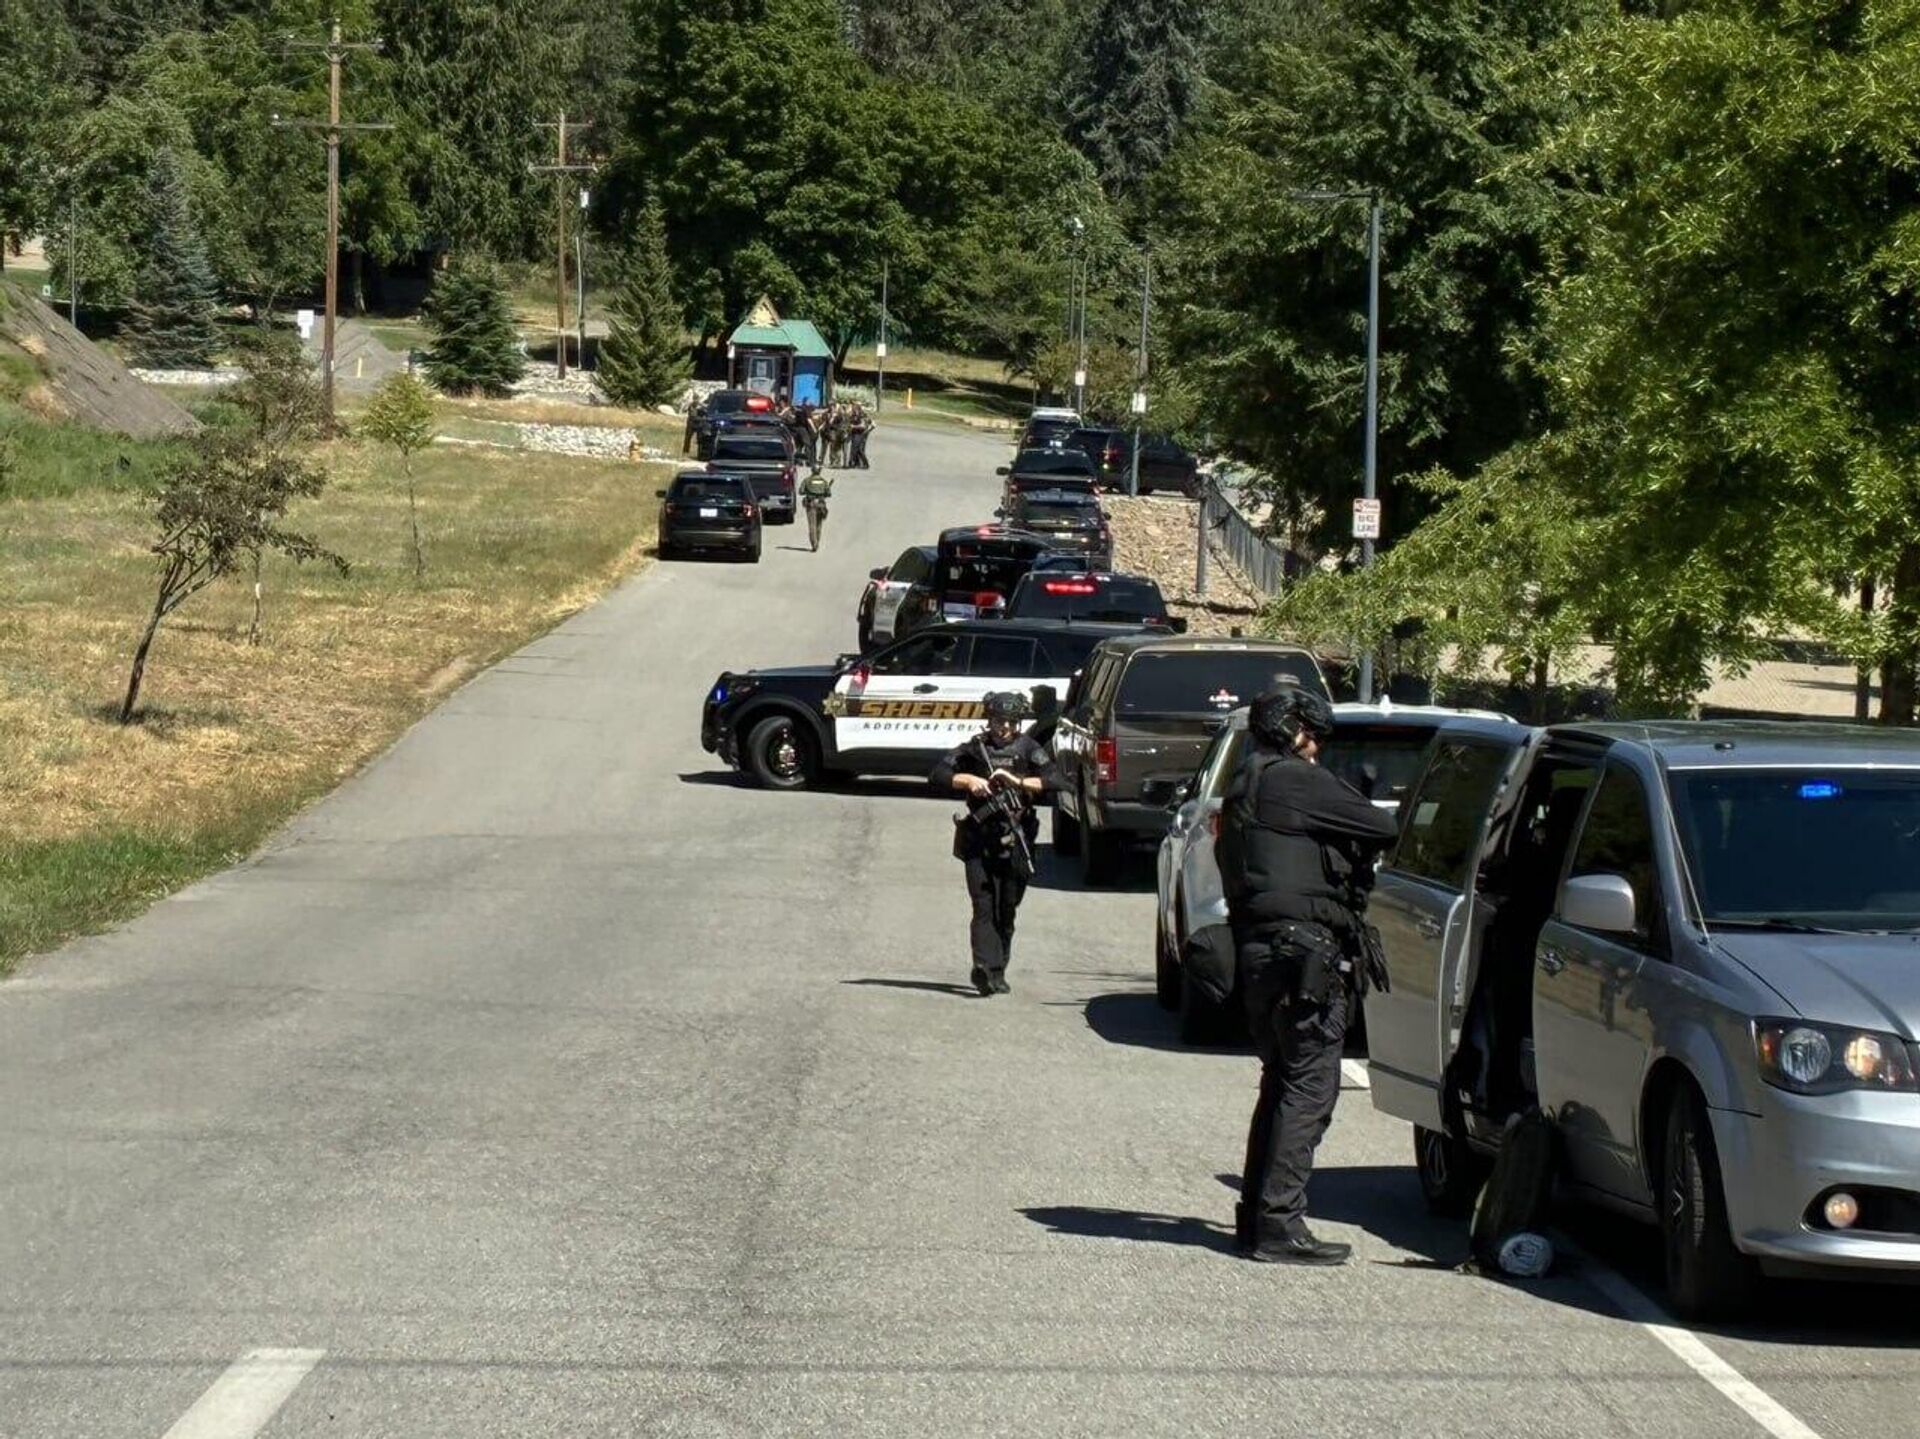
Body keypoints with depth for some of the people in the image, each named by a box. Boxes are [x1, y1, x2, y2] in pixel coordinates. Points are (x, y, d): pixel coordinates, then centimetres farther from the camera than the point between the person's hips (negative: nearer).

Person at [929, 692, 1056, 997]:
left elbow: (1052, 782, -5)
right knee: (984, 907, -11)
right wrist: (968, 780, -10)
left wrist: (1017, 781, -16)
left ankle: (997, 974, 16)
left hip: (1014, 843, 1)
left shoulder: (1028, 750, 8)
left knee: (1007, 912, 5)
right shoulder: (974, 749, 8)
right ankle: (986, 970, -21)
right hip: (979, 842, -1)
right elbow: (937, 775, 5)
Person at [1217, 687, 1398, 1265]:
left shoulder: (1242, 790, 21)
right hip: (1302, 948, -10)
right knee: (1310, 1084, -9)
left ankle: (1256, 1214, 20)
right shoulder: (1293, 780, -8)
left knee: (1282, 1082, 18)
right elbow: (1381, 826, -10)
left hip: (1256, 951, 10)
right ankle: (1279, 1224, -13)